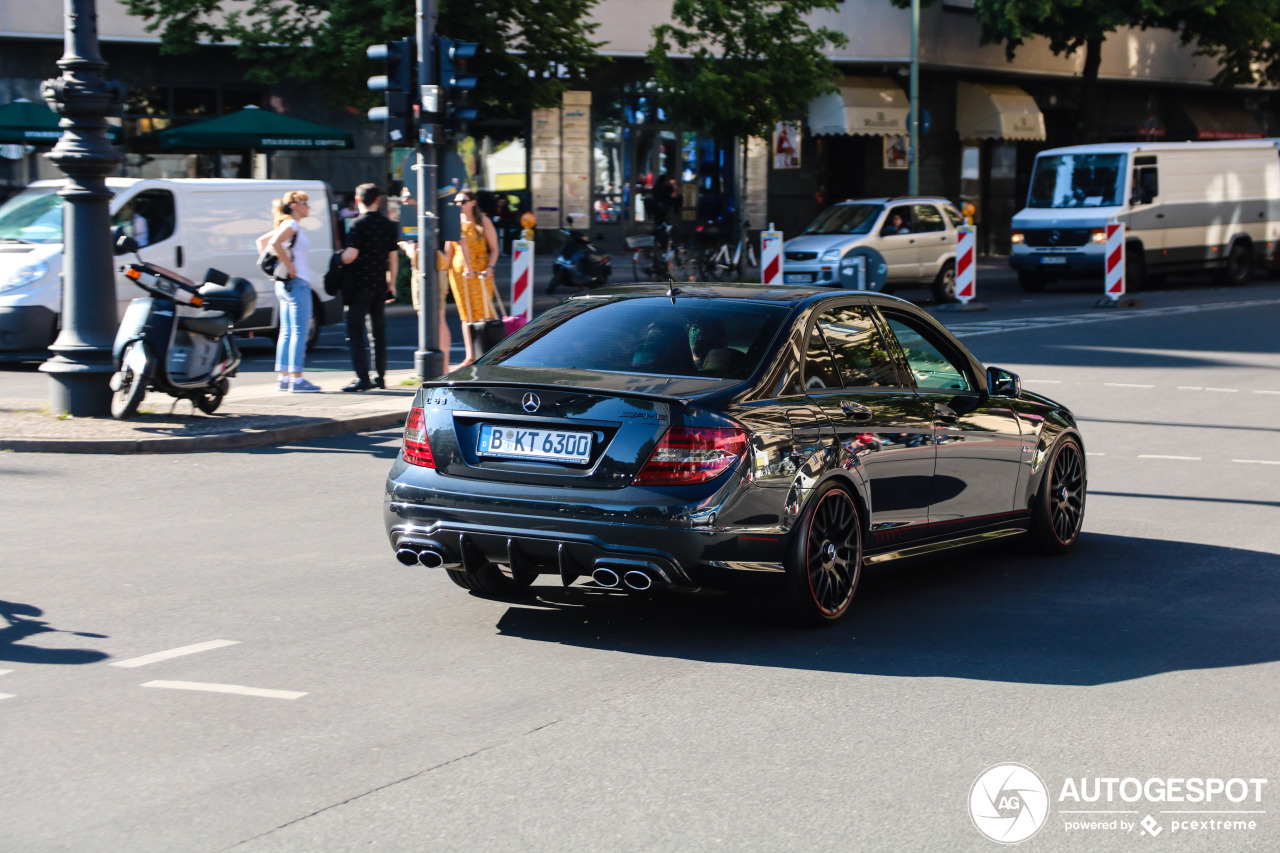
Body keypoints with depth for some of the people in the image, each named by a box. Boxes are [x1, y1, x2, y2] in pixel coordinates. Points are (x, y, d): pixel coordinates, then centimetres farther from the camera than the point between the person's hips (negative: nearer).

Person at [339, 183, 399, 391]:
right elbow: (393, 257, 9)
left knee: (355, 331, -2)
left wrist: (340, 257, 1)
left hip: (360, 285, -6)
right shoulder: (388, 225, 6)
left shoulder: (359, 224, -11)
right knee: (379, 331, 14)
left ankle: (362, 378, -9)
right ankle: (380, 377, 16)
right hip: (380, 285, 6)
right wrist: (391, 283, 18)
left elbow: (350, 255, -20)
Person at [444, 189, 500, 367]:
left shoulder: (483, 222, 1)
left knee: (483, 313, -5)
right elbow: (449, 251, 13)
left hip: (480, 272, -3)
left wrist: (490, 267, -15)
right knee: (466, 315, 4)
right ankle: (470, 356, 6)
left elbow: (494, 248, -1)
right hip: (458, 272, 3)